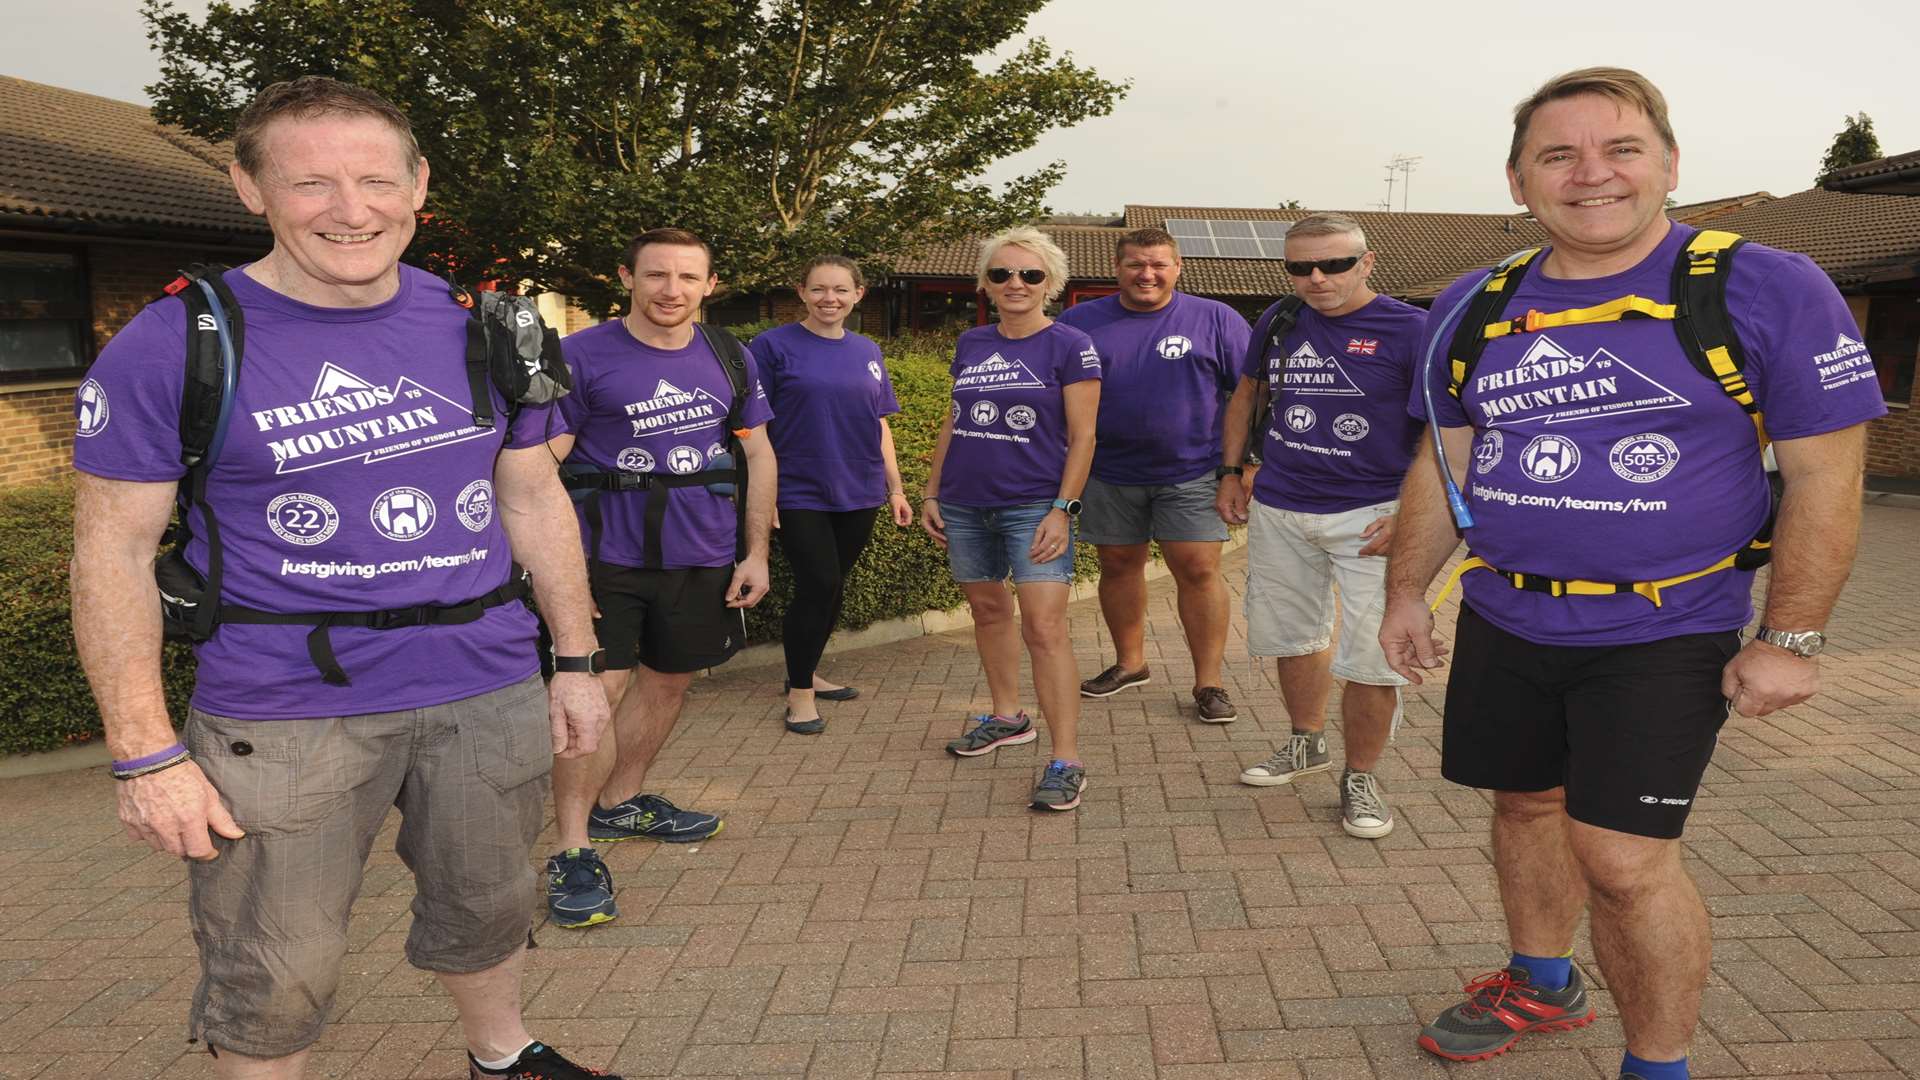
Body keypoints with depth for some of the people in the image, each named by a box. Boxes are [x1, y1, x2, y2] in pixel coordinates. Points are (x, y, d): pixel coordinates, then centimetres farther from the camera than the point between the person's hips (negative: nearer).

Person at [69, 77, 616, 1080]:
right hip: (283, 720, -3)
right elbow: (113, 553, -7)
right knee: (272, 980, 7)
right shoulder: (173, 345, -8)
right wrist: (145, 755, -11)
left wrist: (576, 662, 9)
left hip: (490, 693, 4)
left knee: (487, 910, 21)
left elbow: (534, 501, 11)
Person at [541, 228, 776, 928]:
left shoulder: (730, 359, 7)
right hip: (605, 553, -5)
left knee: (668, 680, 15)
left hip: (703, 555, 5)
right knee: (595, 689, -12)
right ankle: (573, 852, -2)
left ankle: (621, 802, 35)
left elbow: (758, 454, 12)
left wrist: (756, 552, 7)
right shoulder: (581, 357, -6)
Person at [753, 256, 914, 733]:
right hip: (800, 493, -5)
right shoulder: (774, 346, -5)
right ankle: (800, 691, 6)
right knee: (818, 585, -10)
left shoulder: (867, 352, 10)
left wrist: (895, 488, 13)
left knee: (831, 587, 11)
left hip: (858, 494, 5)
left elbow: (879, 425, 15)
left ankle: (806, 674, 29)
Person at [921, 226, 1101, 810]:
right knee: (988, 608, 16)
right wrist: (931, 492, 13)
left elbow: (1081, 437, -7)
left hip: (1034, 507, -6)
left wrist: (1063, 509, -14)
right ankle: (1007, 717, 35)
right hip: (965, 505, 6)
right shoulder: (970, 344, 11)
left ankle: (1066, 761, -8)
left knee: (1044, 625, -12)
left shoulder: (1070, 347, -4)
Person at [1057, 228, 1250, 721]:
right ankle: (1129, 662, 28)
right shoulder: (1079, 322, 5)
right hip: (1109, 474, 3)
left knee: (1198, 569, -5)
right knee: (1118, 565, 10)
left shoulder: (1215, 320, 0)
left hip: (1191, 472, -2)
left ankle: (1208, 682, 4)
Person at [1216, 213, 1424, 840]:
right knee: (1290, 635, 17)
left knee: (1371, 657, -5)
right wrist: (1231, 472, 15)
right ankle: (1307, 744, 38)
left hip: (1370, 514, -5)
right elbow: (1246, 394, 22)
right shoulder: (1278, 323, 6)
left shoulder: (1409, 329, -10)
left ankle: (1360, 777, 14)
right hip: (1278, 511, 5)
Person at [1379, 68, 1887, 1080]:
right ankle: (1541, 985, 42)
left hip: (1663, 635, -5)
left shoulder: (1768, 291, -10)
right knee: (1526, 804, 17)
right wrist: (1406, 591, 8)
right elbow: (1443, 463, 10)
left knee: (1621, 856, -7)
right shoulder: (1472, 307, 2)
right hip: (1502, 623, 5)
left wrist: (1789, 638, -12)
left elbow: (1824, 475, -9)